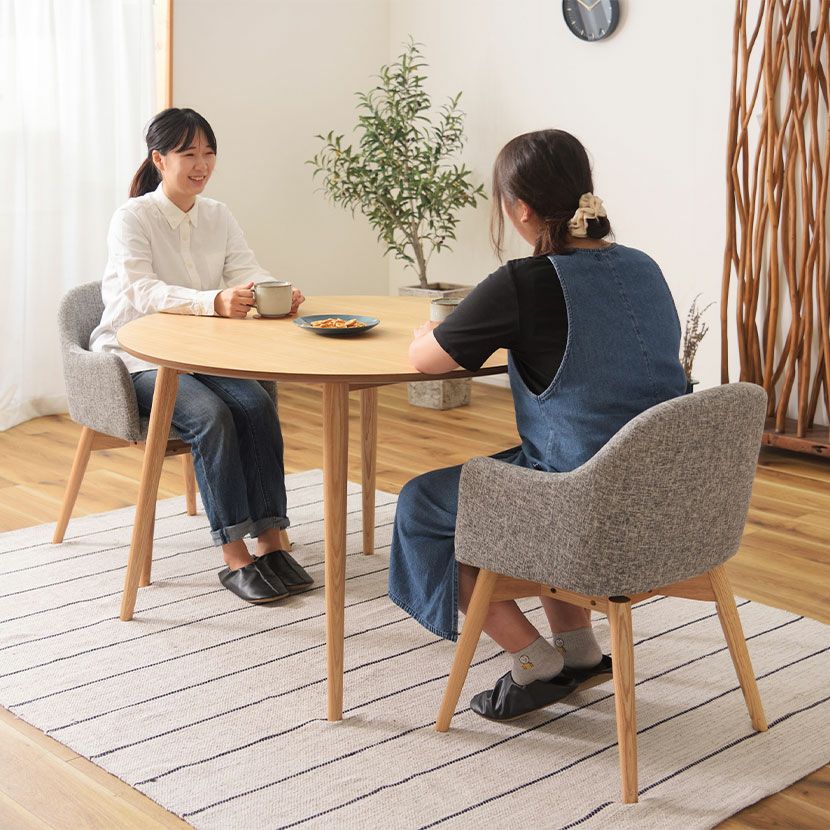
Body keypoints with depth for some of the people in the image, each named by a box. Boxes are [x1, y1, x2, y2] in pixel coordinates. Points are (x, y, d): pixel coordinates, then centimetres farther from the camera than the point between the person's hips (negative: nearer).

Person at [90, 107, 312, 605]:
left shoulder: (218, 216, 10)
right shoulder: (133, 218, -9)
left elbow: (248, 271, -3)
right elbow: (142, 291, -25)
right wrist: (215, 301, -41)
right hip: (138, 359, -5)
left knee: (257, 404, -23)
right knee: (211, 416, -30)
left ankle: (270, 544, -20)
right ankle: (235, 559, -26)